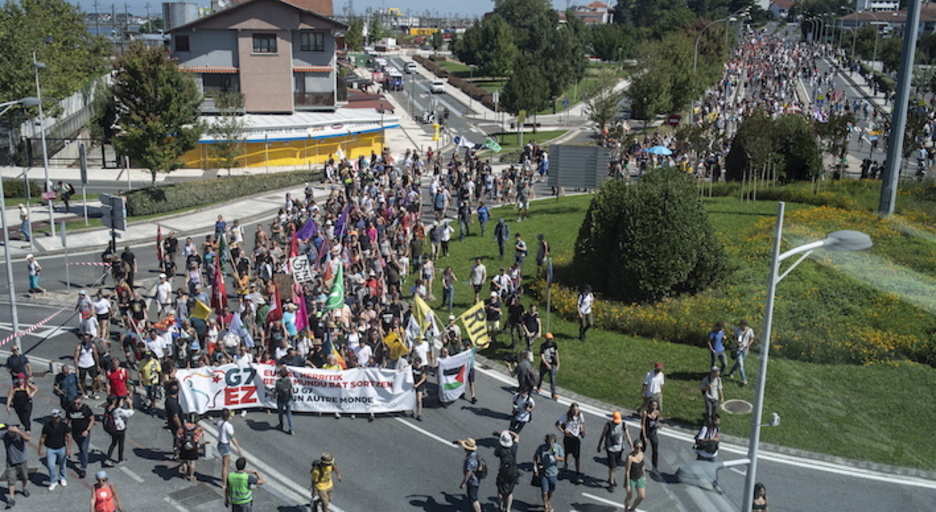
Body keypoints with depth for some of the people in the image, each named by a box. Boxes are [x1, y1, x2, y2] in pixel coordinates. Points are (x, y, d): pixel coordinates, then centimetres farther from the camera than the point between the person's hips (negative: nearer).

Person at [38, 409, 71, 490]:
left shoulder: (64, 425, -9)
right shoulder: (47, 426, -10)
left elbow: (69, 437, -7)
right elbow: (42, 438, -1)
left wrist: (69, 448, -14)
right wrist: (40, 449, 1)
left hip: (61, 448, 1)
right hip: (50, 449, -1)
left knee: (62, 465, 14)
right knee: (51, 465, -9)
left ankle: (62, 478, 40)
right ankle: (53, 482, 10)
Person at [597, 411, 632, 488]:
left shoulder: (623, 425, -8)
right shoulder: (608, 424, -16)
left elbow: (627, 436, -2)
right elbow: (603, 435, -4)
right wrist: (599, 446, 4)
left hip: (619, 448, 4)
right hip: (610, 448, -4)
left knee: (616, 465, 16)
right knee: (612, 466, -7)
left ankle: (612, 479, 38)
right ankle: (611, 482, 9)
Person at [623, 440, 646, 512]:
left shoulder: (641, 453, -11)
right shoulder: (630, 457, -31)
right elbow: (627, 471, -24)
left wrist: (644, 476, 14)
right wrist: (628, 485, -20)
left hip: (639, 478, 6)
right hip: (630, 479, -6)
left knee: (642, 496, 9)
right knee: (630, 497, 15)